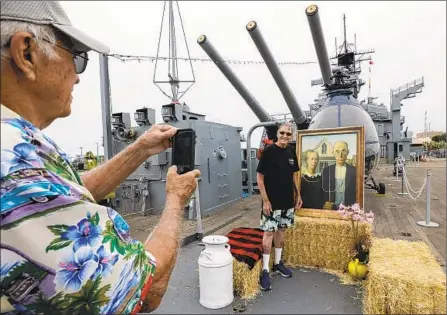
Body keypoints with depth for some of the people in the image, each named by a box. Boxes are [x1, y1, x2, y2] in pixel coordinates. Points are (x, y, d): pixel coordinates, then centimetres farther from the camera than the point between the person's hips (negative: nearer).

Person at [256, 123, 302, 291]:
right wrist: (265, 200, -17)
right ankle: (265, 270, 11)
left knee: (281, 230, 16)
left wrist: (298, 195, 12)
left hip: (288, 200, 6)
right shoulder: (268, 151, -13)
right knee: (269, 232, -1)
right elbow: (260, 177, -13)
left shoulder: (291, 151, 5)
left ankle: (278, 263, 33)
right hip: (272, 201, -6)